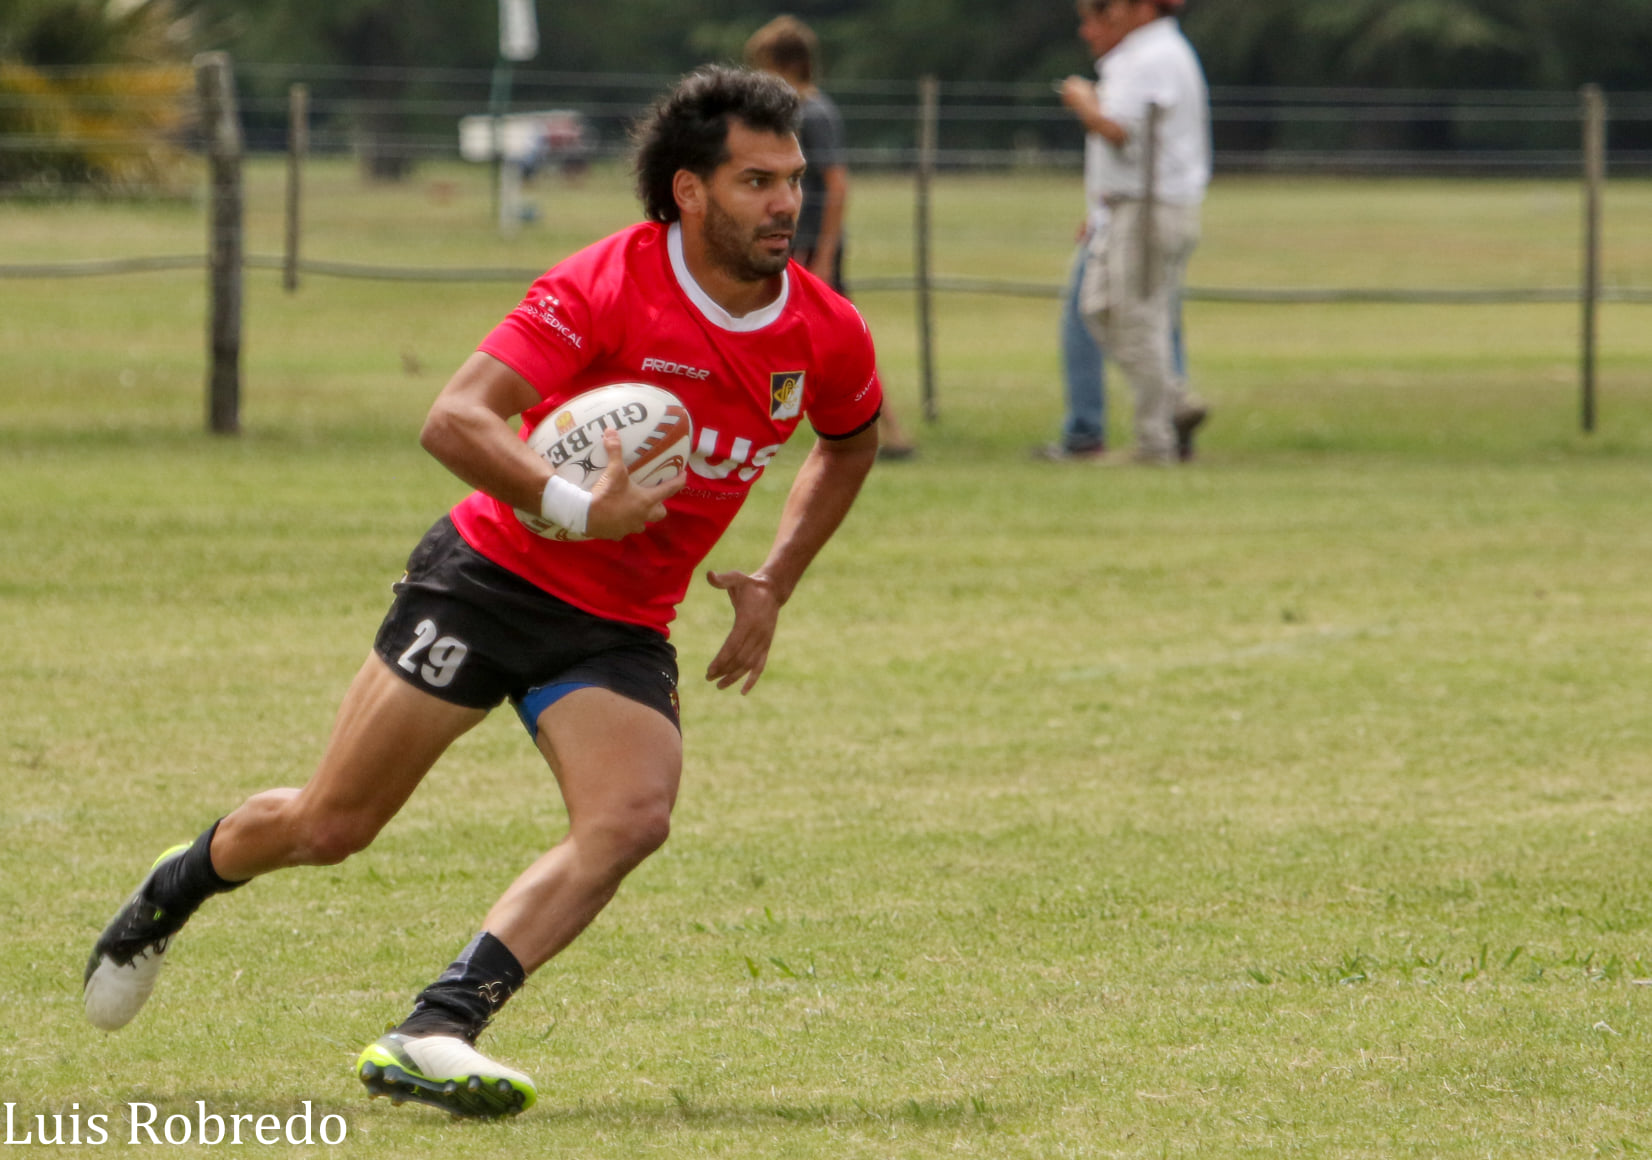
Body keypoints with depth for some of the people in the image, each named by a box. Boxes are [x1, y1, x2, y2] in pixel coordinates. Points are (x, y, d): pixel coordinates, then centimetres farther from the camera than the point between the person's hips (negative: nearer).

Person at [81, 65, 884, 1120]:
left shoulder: (827, 336, -4)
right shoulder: (606, 288, -20)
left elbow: (851, 443, 20)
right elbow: (455, 420, -27)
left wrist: (775, 585, 10)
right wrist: (574, 509, -40)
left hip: (623, 631, 4)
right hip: (495, 573, -4)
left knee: (632, 817, -26)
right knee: (330, 824, 3)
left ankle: (436, 1034, -29)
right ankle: (174, 892, 36)